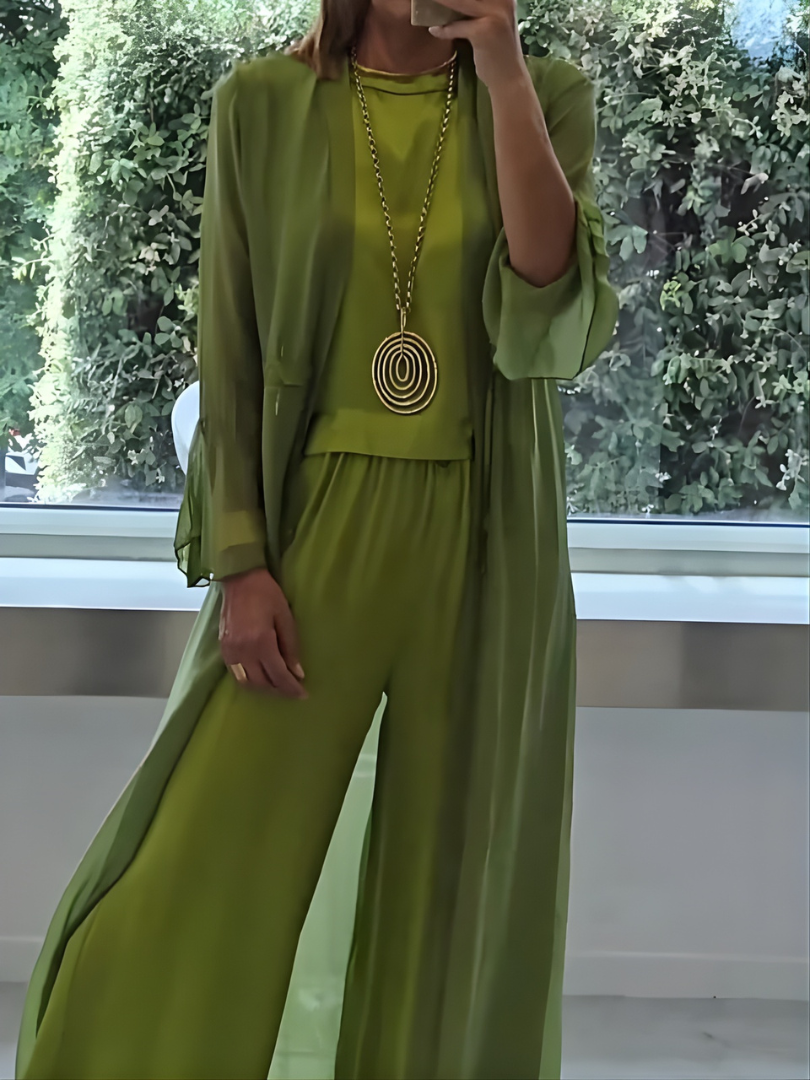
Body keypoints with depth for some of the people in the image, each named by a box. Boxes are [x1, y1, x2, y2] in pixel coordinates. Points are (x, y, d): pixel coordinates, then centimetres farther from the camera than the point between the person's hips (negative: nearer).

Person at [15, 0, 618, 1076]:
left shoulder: (549, 99, 2)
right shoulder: (262, 101, 2)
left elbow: (549, 333, -11)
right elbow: (231, 355, 1)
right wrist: (241, 563, -7)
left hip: (487, 546, 1)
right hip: (313, 529, 0)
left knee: (455, 895, 8)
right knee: (190, 894, -2)